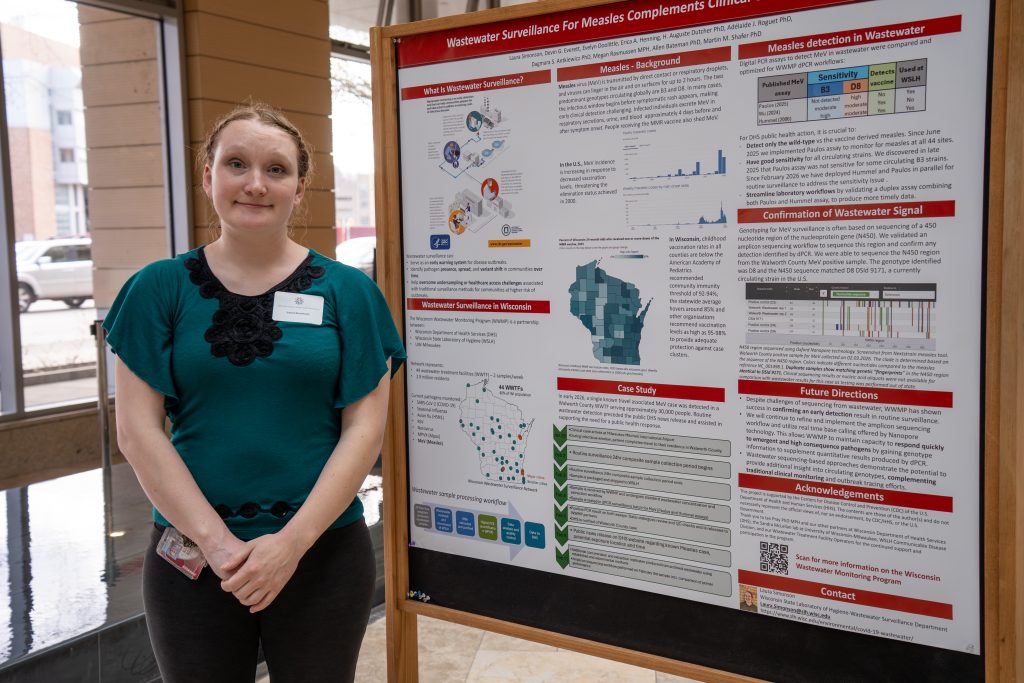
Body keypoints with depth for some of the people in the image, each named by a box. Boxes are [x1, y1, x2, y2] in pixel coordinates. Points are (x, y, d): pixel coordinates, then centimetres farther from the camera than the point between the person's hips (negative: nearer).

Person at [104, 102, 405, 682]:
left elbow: (365, 428, -5)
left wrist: (293, 541, -13)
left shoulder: (347, 291, -1)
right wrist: (216, 541, -11)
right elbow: (139, 431, -3)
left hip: (322, 550, 0)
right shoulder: (160, 288, 0)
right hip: (190, 552, 1)